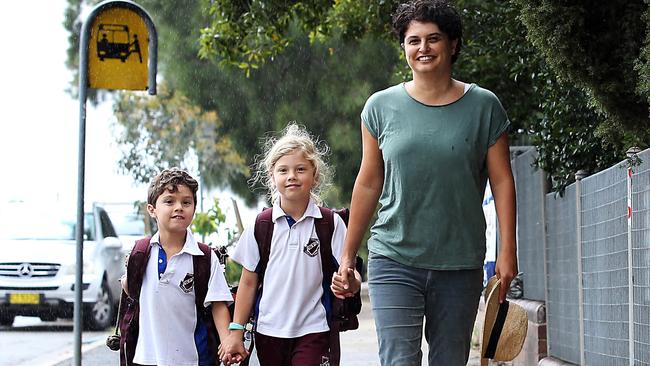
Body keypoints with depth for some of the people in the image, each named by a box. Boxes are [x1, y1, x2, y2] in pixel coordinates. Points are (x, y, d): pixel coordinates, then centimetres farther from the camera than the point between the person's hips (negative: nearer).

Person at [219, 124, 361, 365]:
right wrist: (236, 332, 5)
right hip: (269, 331, 2)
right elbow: (248, 282, 7)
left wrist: (350, 282, -27)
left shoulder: (331, 223, -2)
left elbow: (351, 277, -3)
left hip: (312, 331, -2)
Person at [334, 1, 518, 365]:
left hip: (460, 266, 1)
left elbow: (502, 182, 3)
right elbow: (368, 184, 8)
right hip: (394, 261, -1)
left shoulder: (483, 107, 2)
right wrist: (348, 255, 8)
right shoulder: (382, 107, 4)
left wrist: (508, 251, -4)